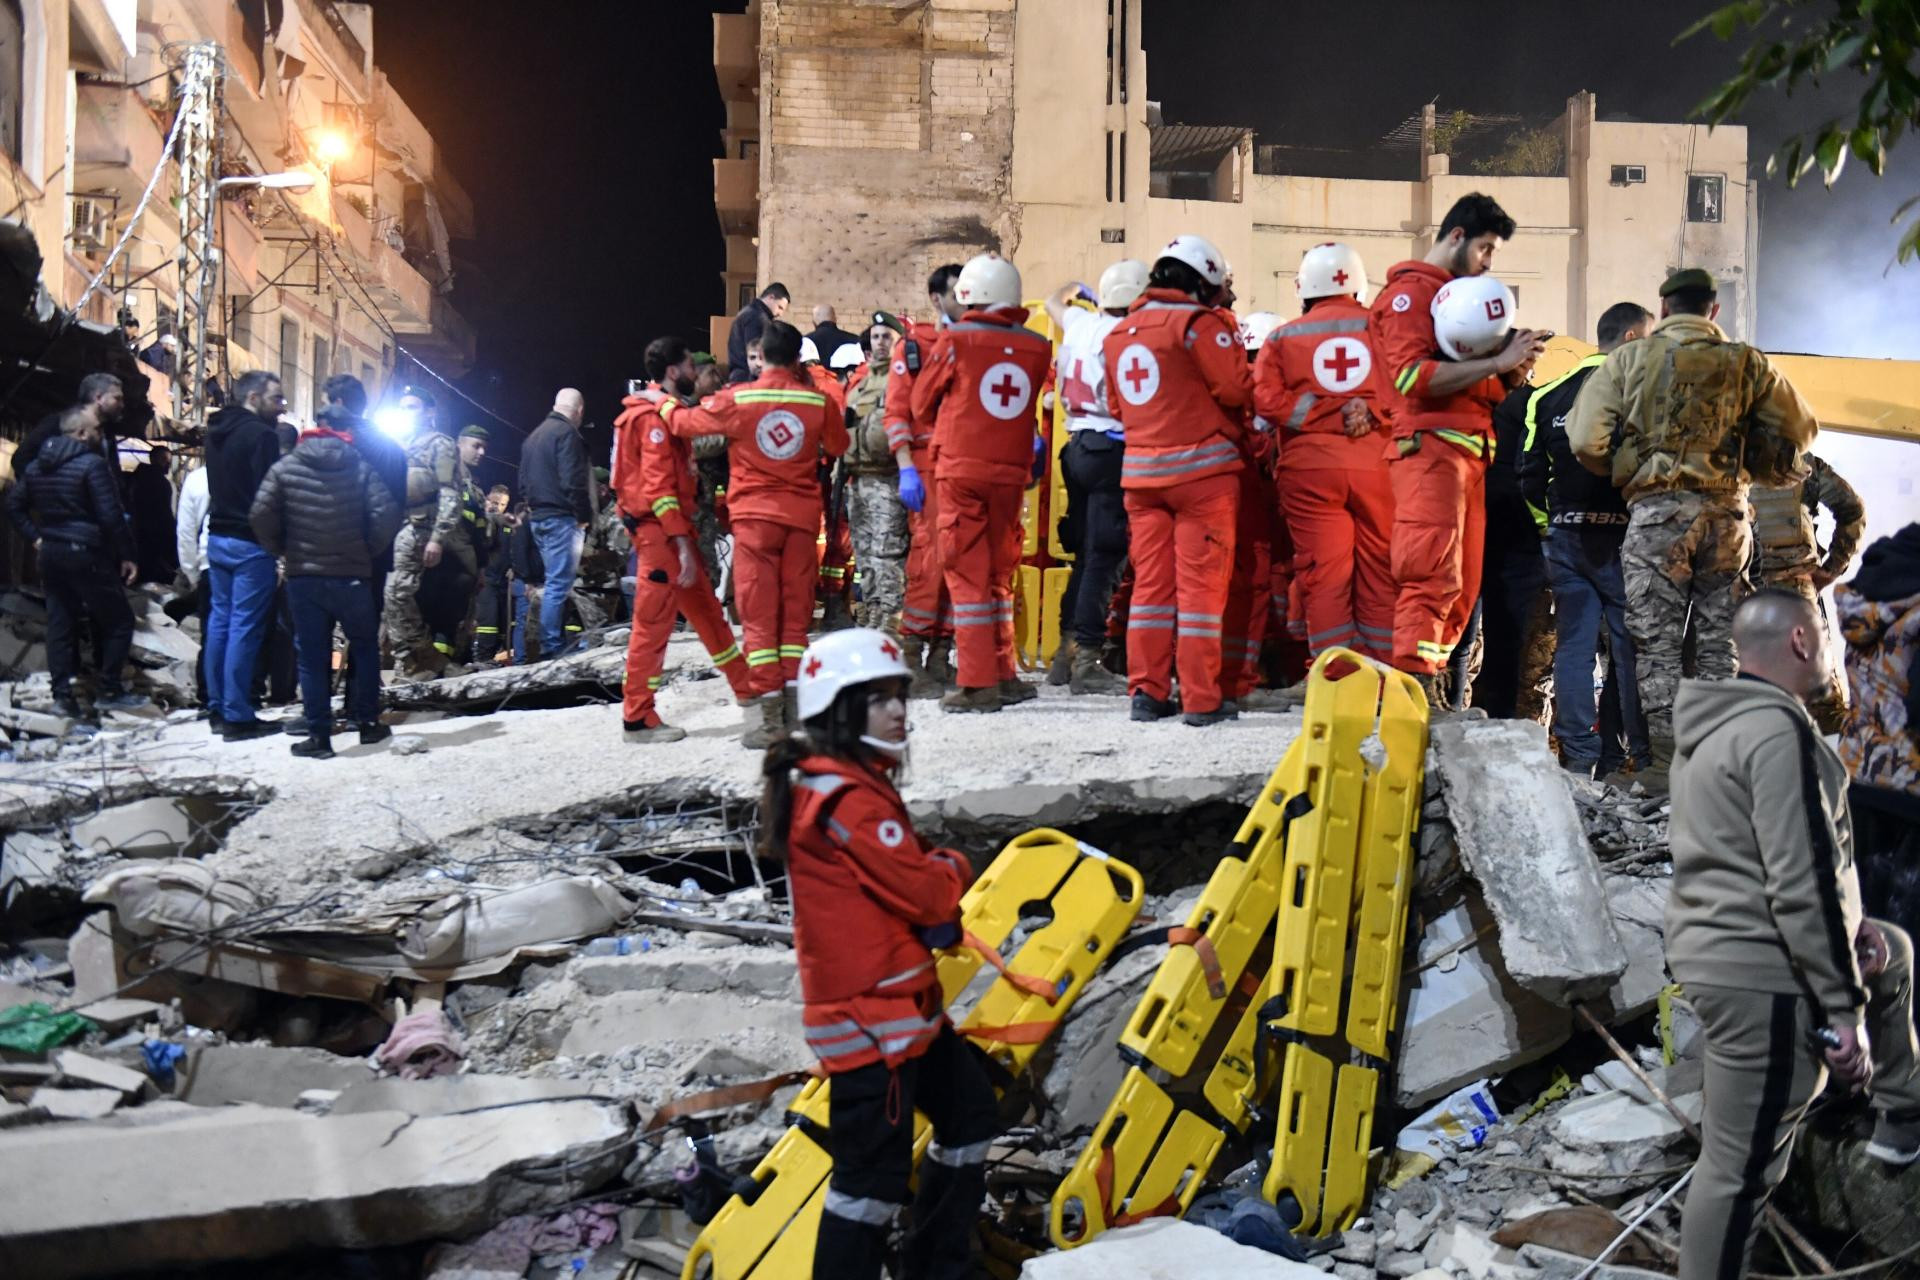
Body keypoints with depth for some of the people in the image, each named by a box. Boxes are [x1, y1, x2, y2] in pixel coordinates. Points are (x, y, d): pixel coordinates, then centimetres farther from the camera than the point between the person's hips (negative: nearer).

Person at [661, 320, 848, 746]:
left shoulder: (737, 399, -7)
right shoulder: (817, 400, -2)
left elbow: (684, 422, 5)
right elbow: (838, 446, 15)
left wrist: (664, 402, 26)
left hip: (755, 514, -2)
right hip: (802, 515, 2)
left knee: (759, 614, 0)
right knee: (795, 612, 9)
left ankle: (767, 712, -6)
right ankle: (794, 705, 7)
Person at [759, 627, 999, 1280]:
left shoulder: (858, 779, 11)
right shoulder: (850, 798, -22)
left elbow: (904, 871, 15)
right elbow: (924, 890, -23)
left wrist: (938, 895, -6)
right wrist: (955, 868, -1)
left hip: (907, 1003, 11)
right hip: (869, 1017, -11)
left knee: (971, 1110, 22)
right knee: (873, 1175, -4)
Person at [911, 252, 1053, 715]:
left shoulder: (954, 340, -5)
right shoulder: (1036, 347, 2)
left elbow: (922, 406, 5)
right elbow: (1027, 406, 8)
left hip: (961, 469, -3)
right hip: (1011, 472, 3)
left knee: (967, 573, 1)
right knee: (999, 572, 16)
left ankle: (978, 683, -2)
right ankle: (1004, 676, 20)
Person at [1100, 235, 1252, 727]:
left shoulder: (1119, 332, 13)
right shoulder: (1198, 324, -10)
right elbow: (1238, 390, -12)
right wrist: (1232, 346, 7)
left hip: (1140, 471, 6)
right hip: (1201, 468, -6)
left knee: (1150, 583, 11)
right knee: (1201, 584, -3)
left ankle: (1147, 691, 12)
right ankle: (1201, 700, -2)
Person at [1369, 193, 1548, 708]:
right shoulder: (1410, 292, 0)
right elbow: (1414, 376, -15)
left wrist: (1514, 370, 9)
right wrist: (1497, 362, -15)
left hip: (1469, 452, 9)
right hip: (1430, 447, -9)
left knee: (1463, 584, 6)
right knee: (1433, 576, -16)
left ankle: (1433, 686, 9)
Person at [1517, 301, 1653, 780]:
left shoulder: (1548, 396, 11)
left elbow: (1530, 475, 11)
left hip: (1565, 536, 5)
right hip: (1620, 536, -5)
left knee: (1573, 645, 5)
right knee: (1632, 647, 0)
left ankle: (1578, 757, 5)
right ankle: (1645, 756, 2)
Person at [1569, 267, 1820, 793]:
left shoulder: (1629, 360, 1)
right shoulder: (1747, 364, 6)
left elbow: (1585, 440, -7)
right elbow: (1799, 430, 7)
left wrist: (1623, 470, 12)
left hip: (1657, 512, -2)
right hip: (1727, 512, 2)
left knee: (1657, 642, 3)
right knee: (1719, 642, 10)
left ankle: (1667, 764, 1)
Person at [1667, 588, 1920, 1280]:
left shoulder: (1715, 724, 11)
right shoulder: (1778, 730, -19)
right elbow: (1801, 887, -23)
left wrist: (1850, 928, 15)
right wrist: (1844, 1011, -18)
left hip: (1715, 945, 11)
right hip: (1763, 974, -11)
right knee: (1740, 1167, -2)